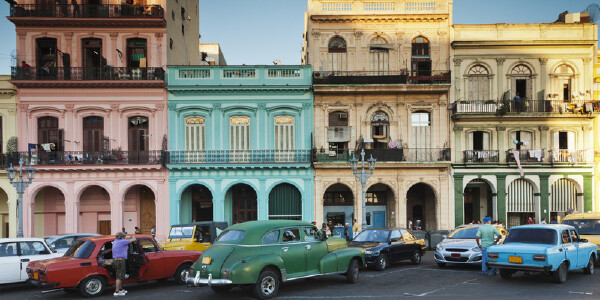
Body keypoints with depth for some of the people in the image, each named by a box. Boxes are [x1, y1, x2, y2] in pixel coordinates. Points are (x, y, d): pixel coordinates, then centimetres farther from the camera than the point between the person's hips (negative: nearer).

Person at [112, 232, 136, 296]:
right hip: (120, 260, -9)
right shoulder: (122, 241, -10)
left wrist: (129, 238, 32)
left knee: (119, 276, 19)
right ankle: (116, 292, -6)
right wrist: (133, 237, 16)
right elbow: (133, 239, -6)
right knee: (119, 277, -6)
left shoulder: (115, 241, 15)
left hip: (114, 260, 9)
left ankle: (120, 289, 29)